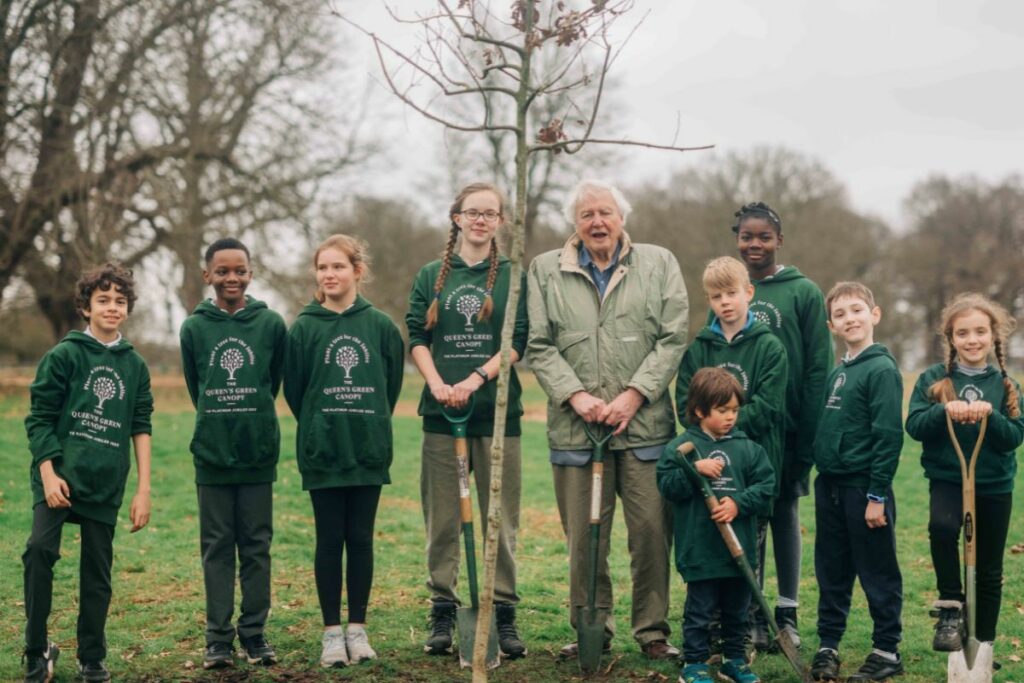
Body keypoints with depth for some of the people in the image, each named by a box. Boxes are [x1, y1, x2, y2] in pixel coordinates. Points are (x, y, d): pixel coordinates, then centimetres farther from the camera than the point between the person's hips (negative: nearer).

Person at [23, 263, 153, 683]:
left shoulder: (135, 366, 10)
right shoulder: (64, 356, 0)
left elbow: (141, 429, 10)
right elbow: (40, 419, -1)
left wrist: (143, 489, 5)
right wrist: (49, 474, -11)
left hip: (106, 486, 3)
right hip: (59, 477, -3)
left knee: (97, 574, 7)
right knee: (40, 549, -22)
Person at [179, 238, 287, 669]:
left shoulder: (271, 324, -1)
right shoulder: (194, 327, 1)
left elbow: (275, 381, 9)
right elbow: (195, 387, 10)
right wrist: (218, 422, 11)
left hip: (259, 452, 0)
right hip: (211, 452, 0)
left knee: (256, 545, 6)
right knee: (217, 546, 5)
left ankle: (254, 633, 14)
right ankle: (218, 637, 10)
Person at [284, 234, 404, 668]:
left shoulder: (380, 326, 1)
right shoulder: (305, 328, -1)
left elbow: (392, 385, 7)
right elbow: (294, 390, 3)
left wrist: (372, 427, 7)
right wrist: (318, 429, 7)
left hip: (369, 451, 1)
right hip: (322, 453, -1)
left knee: (361, 540, 7)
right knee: (330, 541, 4)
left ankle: (358, 628, 15)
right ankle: (332, 631, 11)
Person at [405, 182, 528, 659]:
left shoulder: (512, 276, 7)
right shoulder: (431, 276, 11)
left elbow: (517, 341, -1)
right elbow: (417, 338, 5)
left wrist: (475, 379, -14)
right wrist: (438, 385, -12)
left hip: (497, 410, -1)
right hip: (441, 410, 1)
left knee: (500, 518, 1)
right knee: (441, 518, 3)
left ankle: (504, 614, 8)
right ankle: (443, 614, 10)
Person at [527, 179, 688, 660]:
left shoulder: (658, 264, 9)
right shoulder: (545, 271, 10)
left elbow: (672, 339, 2)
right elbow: (539, 346, 5)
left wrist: (633, 395, -8)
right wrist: (575, 394, -9)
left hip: (645, 425, 0)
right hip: (575, 427, 1)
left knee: (651, 530, -1)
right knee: (583, 536, 3)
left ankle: (652, 630, 11)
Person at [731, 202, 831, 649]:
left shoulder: (804, 292, -2)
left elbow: (818, 368, -5)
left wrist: (809, 435, -11)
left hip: (786, 427, -2)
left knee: (785, 514, 6)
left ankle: (787, 612, 17)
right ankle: (752, 615, 14)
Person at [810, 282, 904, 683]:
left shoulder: (882, 369, -12)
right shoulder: (836, 373, 12)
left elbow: (889, 436, -16)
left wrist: (877, 495, -17)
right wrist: (822, 476, 13)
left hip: (864, 489, -7)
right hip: (829, 487, 7)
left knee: (878, 574, 4)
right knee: (832, 574, 13)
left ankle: (887, 650, 14)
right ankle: (828, 646, 22)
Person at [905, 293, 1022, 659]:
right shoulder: (933, 379, 0)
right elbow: (914, 426, -9)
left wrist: (989, 415, -22)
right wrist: (944, 410, -26)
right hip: (947, 480, -2)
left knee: (989, 571, 8)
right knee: (942, 526, -34)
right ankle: (950, 607, -16)